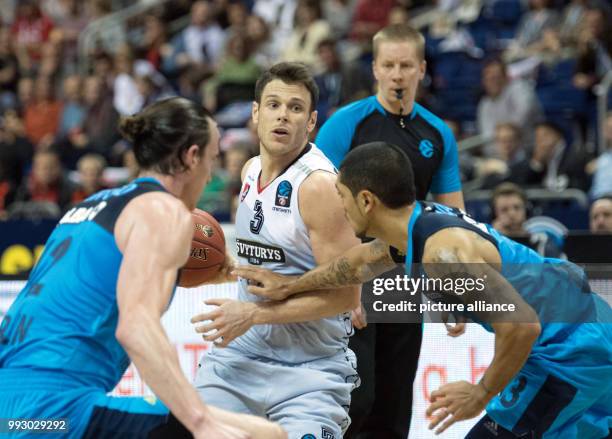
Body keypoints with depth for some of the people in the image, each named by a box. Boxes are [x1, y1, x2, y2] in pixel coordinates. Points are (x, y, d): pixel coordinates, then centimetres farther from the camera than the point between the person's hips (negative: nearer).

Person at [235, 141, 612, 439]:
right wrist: (291, 285, 37)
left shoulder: (442, 251, -25)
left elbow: (521, 325, -32)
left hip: (570, 353, -10)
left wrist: (482, 394, -18)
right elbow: (362, 261, 27)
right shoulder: (423, 220, 5)